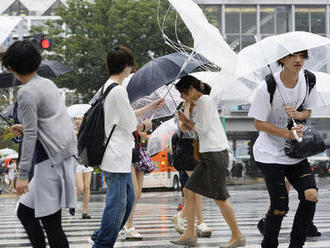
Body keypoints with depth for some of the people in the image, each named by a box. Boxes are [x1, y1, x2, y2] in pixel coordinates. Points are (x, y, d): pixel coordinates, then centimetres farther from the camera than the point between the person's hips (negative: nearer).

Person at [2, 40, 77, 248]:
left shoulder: (27, 93, -11)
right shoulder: (49, 84, 15)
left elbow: (31, 135, -16)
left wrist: (23, 175, -16)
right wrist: (26, 128, 34)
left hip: (51, 159, -9)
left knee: (51, 222, -5)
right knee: (25, 212, 11)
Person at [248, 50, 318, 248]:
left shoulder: (307, 80, -4)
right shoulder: (268, 86, -18)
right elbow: (259, 123, -12)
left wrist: (297, 114, -15)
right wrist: (288, 133, -23)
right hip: (271, 153, -5)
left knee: (311, 195, -10)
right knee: (280, 205, -7)